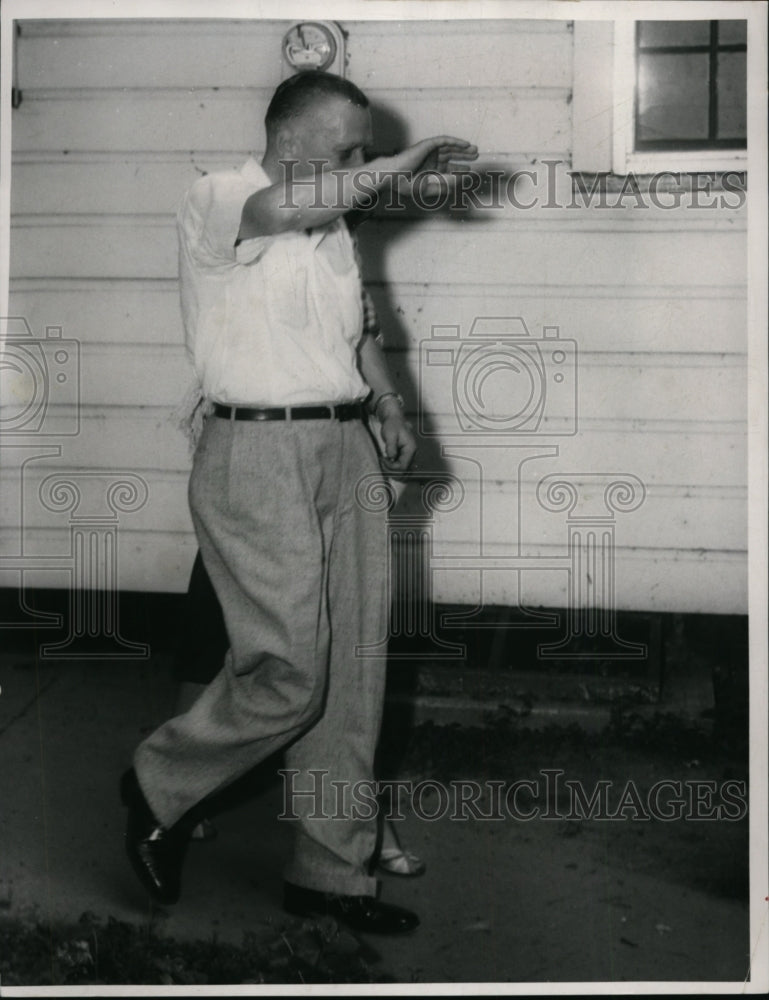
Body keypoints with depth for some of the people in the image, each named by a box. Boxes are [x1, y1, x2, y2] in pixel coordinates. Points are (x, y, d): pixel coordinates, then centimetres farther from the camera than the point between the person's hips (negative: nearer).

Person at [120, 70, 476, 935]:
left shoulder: (333, 227, 19)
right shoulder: (215, 202, -5)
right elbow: (289, 203, -27)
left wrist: (390, 408, 12)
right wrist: (401, 165, -24)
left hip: (346, 455, 8)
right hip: (259, 453, -7)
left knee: (351, 675, 6)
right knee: (288, 672, -10)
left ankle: (331, 871, 17)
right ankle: (159, 788, 16)